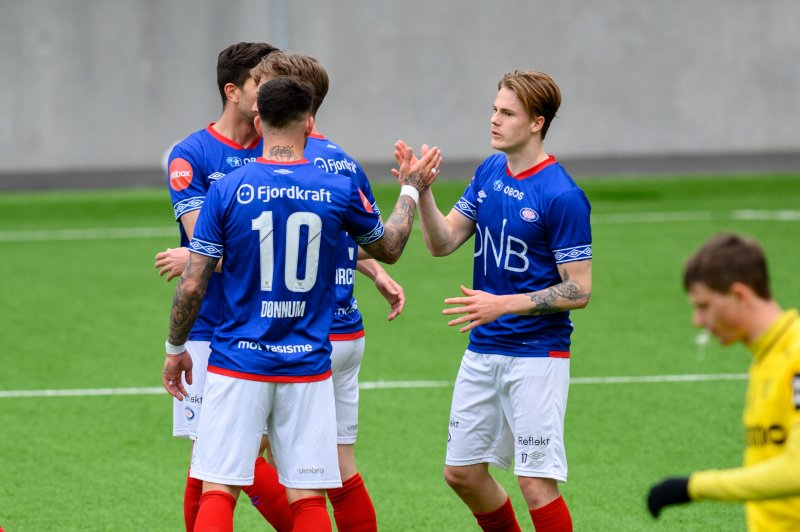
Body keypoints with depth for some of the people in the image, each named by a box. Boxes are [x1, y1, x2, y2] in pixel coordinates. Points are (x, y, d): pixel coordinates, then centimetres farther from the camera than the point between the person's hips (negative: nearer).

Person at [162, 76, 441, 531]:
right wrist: (411, 191, 34)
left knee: (218, 491, 0)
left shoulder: (227, 190, -6)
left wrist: (175, 349, 11)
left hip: (238, 365, -1)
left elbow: (192, 286, -4)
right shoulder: (339, 190, -2)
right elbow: (389, 248, 17)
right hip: (308, 367, 1)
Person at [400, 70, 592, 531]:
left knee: (536, 483, -9)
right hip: (483, 352, 8)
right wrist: (422, 191, -12)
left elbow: (579, 291, -16)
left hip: (537, 355, -8)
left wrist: (502, 304, -23)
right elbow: (443, 243, 4)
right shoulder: (489, 172, 6)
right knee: (462, 473, 13)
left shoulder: (562, 196, -16)